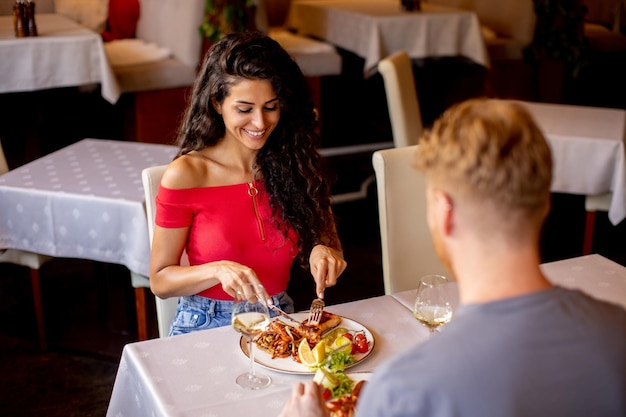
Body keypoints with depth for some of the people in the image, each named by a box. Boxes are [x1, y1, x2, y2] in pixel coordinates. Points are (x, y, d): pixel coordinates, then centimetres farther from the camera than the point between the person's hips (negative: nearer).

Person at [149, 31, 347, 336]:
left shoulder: (296, 163, -1)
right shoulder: (185, 176, -11)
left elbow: (323, 236, 10)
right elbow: (159, 281, -5)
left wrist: (323, 252, -14)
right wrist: (219, 271, -23)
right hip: (206, 328, -2)